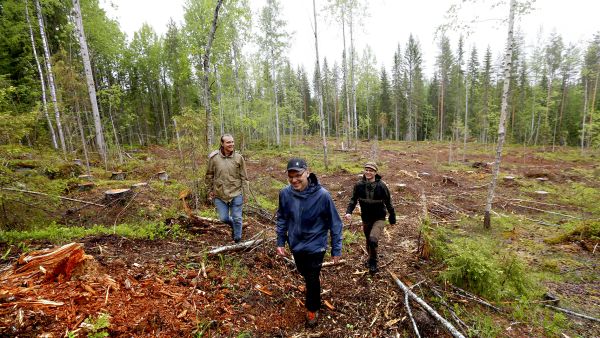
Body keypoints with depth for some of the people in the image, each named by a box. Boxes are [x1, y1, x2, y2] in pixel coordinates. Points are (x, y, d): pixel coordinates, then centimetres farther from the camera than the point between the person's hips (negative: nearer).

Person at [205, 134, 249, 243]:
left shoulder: (239, 158, -6)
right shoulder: (214, 157, -5)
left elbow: (244, 178, -2)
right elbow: (209, 175, 7)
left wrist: (245, 193, -2)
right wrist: (210, 190, 9)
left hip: (236, 193, -1)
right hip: (219, 195, 1)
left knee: (237, 218, 7)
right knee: (224, 218, 8)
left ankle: (237, 240, 29)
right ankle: (233, 226, 43)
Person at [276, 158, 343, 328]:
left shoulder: (322, 195, -27)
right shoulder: (285, 194, -17)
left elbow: (335, 223, -15)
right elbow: (282, 219, 0)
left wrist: (336, 249, -10)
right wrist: (280, 242, 2)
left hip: (315, 245, -4)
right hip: (296, 244, 4)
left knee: (312, 280, 9)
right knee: (304, 273, 27)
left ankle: (312, 310, 37)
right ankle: (314, 280, 62)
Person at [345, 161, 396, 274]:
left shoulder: (381, 186, -16)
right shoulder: (359, 185, -12)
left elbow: (388, 203, -5)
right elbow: (353, 199, -4)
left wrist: (392, 218, 3)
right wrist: (349, 211, -21)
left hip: (379, 218, -3)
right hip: (366, 218, 3)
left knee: (373, 240, -22)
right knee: (368, 241, 19)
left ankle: (373, 262, 5)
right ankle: (371, 258, 48)